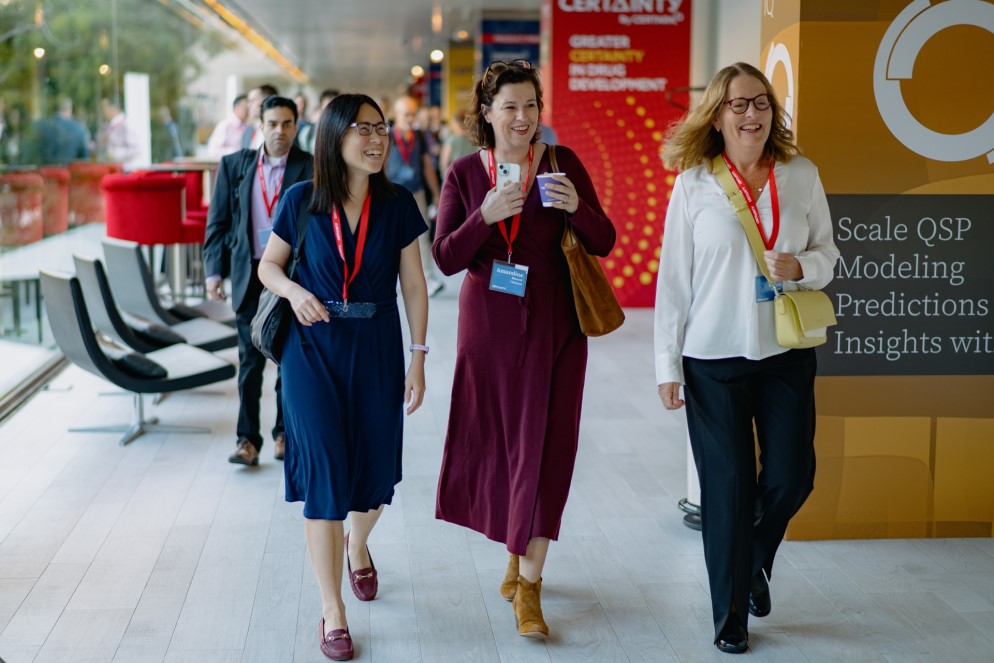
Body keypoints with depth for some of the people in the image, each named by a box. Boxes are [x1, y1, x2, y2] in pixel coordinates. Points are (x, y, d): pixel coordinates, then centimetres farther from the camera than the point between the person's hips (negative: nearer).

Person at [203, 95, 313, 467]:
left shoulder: (310, 169, -2)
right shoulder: (234, 165, 5)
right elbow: (218, 222, 6)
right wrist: (214, 271, -1)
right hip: (249, 273, 1)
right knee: (250, 359, 2)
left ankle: (284, 432, 22)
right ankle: (247, 439, 6)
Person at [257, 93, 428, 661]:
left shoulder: (397, 205, -2)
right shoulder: (302, 201, -4)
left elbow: (414, 285, 2)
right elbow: (269, 264, 7)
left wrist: (418, 358, 0)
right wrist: (294, 290, -15)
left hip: (377, 352, 2)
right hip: (314, 352, -1)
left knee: (373, 470, 10)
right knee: (324, 476, -5)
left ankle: (357, 545, 46)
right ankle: (333, 611, 6)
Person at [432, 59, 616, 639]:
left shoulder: (563, 162, -3)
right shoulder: (465, 173, 1)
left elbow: (604, 243, -3)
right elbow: (446, 259, -4)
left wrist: (577, 208, -22)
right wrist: (485, 216, -20)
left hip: (553, 324, -2)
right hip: (488, 323, 2)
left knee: (544, 445, -3)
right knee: (494, 439, 10)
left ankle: (529, 581, 4)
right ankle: (518, 550, 34)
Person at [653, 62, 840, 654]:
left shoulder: (802, 176, 1)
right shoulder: (694, 184, -4)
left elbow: (828, 254, 10)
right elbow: (673, 278, -2)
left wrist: (801, 267, -14)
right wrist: (667, 365, -4)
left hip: (787, 353, 2)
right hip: (714, 358, -2)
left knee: (791, 477, 4)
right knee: (728, 487, 5)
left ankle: (757, 561, 37)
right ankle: (731, 615, 21)